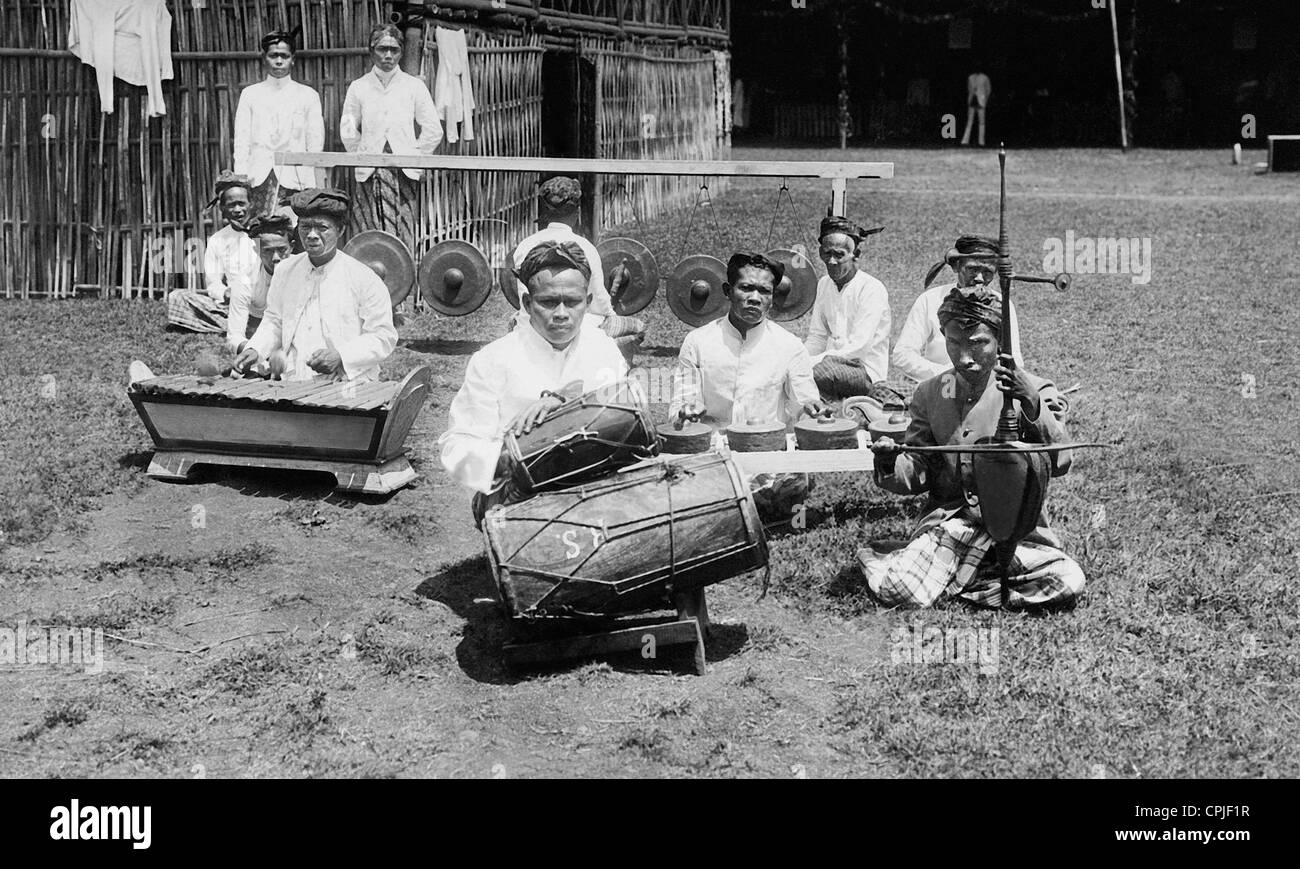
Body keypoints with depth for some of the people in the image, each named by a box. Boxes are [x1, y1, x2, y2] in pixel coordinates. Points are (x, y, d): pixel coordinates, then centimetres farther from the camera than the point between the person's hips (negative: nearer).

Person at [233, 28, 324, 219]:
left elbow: (316, 145, 8)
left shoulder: (308, 96, 12)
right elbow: (241, 143, 11)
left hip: (294, 181, -1)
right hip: (258, 180, 1)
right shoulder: (249, 94, 15)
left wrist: (317, 191, -1)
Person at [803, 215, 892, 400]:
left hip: (867, 373, -6)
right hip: (833, 364, 6)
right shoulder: (824, 284, 10)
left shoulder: (872, 290, -12)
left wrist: (812, 362, -24)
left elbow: (858, 348, -18)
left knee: (815, 371, -33)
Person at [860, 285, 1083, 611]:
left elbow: (1059, 462, -14)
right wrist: (891, 465, -13)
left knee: (1069, 582, -26)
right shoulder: (928, 395, 7)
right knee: (897, 592, -28)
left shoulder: (1034, 390, -1)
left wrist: (1032, 404, -29)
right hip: (948, 522, -1)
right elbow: (919, 472, 10)